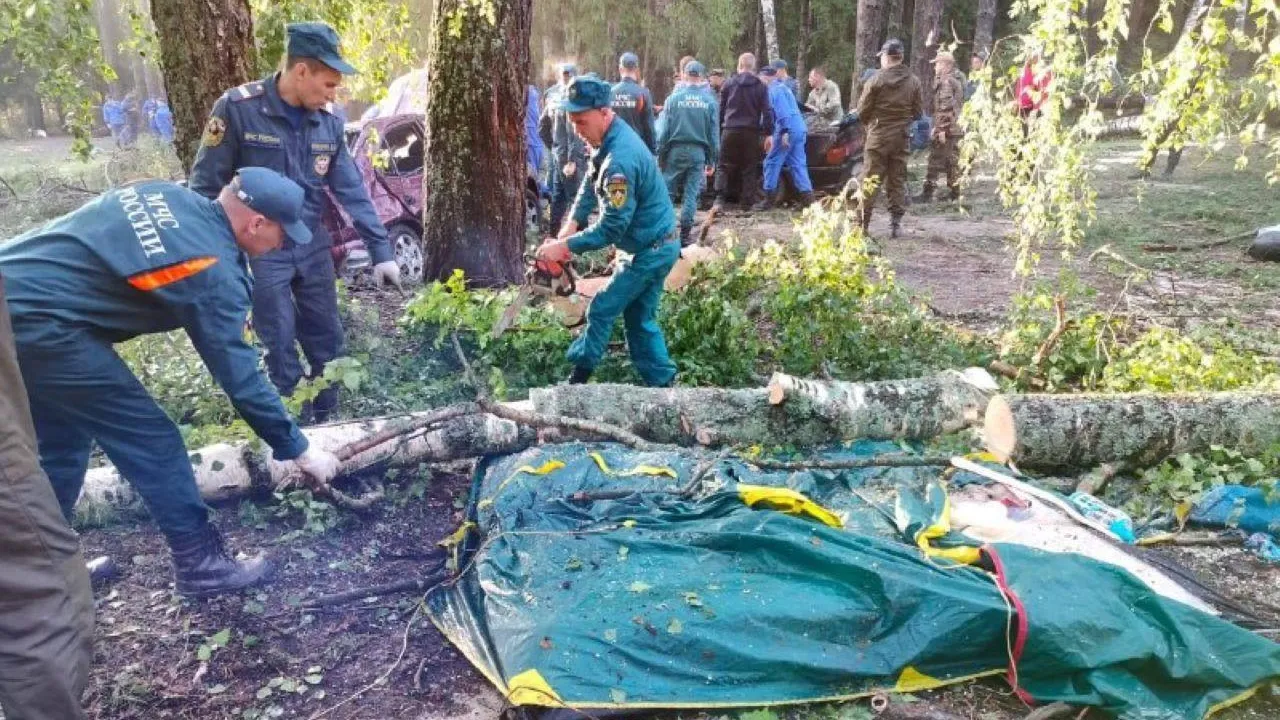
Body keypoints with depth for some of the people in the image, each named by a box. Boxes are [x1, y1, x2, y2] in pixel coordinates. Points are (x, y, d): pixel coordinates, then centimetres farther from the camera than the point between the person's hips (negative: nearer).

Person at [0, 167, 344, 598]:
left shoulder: (168, 196, 7)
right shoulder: (213, 270, -16)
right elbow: (239, 375, -13)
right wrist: (298, 450, -4)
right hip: (37, 317, -9)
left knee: (63, 439, 23)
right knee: (152, 440, -1)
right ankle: (201, 564, 9)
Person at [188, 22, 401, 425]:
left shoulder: (328, 124, 1)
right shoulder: (238, 108, -14)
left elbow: (352, 190, 2)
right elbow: (205, 185, -9)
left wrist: (380, 251, -3)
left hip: (312, 247, 5)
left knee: (327, 340, 11)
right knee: (281, 348, 1)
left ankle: (327, 424, 28)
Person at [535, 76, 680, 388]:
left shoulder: (620, 158, -30)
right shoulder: (611, 137, 1)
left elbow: (612, 226, -28)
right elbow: (591, 184, 13)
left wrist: (565, 245, -21)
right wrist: (573, 223, 0)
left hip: (649, 251, -10)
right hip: (656, 245, 10)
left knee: (602, 310, 2)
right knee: (639, 318, 15)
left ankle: (577, 378, 17)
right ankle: (662, 383, 21)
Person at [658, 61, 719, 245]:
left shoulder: (674, 98, -3)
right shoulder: (710, 101, 2)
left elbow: (665, 129, -2)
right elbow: (714, 133, 5)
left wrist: (660, 154, 4)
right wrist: (712, 160, 11)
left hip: (676, 150, -1)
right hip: (698, 152, 1)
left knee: (667, 190, 6)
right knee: (691, 194, 6)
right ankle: (685, 233, 8)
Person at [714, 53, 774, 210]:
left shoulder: (729, 84, 7)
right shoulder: (761, 86, 5)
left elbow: (720, 109, 10)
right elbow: (767, 111, 0)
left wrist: (719, 130, 17)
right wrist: (769, 134, 0)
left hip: (730, 130, 0)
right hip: (751, 132, 0)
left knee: (724, 166, 6)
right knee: (749, 168, 6)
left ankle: (720, 198, -10)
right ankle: (746, 202, 4)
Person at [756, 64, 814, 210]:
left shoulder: (775, 90, -6)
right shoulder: (782, 87, 25)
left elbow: (782, 112, -18)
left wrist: (784, 132, -23)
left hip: (789, 130, -9)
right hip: (800, 130, 9)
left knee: (772, 162, -2)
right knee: (798, 164, 7)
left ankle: (769, 199, 0)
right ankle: (808, 197, 1)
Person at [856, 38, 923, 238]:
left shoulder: (876, 80, -11)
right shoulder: (913, 82, 1)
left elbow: (862, 111, -7)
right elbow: (918, 111, 4)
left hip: (878, 137, -3)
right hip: (901, 138, 3)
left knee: (870, 180, 1)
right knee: (898, 180, 10)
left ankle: (862, 223, 2)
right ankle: (896, 223, 10)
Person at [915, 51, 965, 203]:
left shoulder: (945, 82, -13)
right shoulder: (957, 81, 18)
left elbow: (945, 107, -22)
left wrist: (941, 129, -23)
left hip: (946, 129, -9)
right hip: (957, 128, 9)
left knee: (935, 161, -7)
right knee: (952, 160, 12)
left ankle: (927, 193, -7)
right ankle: (955, 192, 15)